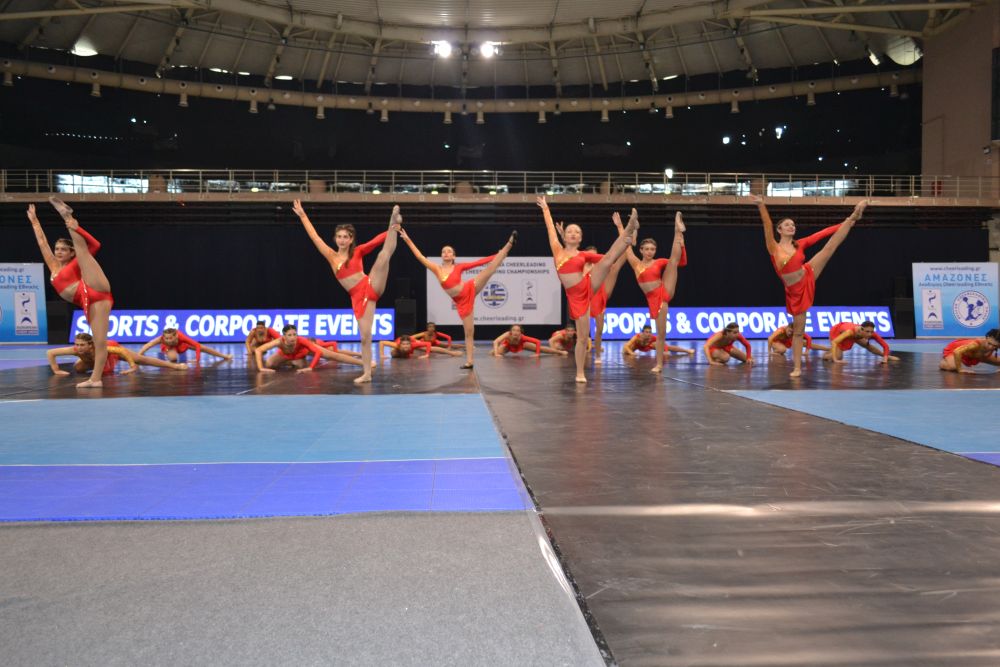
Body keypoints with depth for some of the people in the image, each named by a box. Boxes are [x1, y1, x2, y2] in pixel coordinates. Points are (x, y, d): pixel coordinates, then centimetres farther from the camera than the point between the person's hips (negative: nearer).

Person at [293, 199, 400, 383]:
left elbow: (377, 240, -1)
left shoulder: (357, 252, 7)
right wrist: (302, 216, 14)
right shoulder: (332, 256, 11)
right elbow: (314, 236, 12)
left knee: (384, 255, -21)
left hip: (371, 286, -1)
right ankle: (367, 373, 4)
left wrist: (392, 229, -16)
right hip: (358, 298, 2)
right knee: (365, 337, -2)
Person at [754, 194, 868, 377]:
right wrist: (761, 206, -36)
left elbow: (822, 233, 7)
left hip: (808, 277, 4)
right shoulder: (774, 248, -10)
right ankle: (797, 367, 10)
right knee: (798, 331, 2)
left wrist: (847, 222, 10)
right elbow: (767, 227, -23)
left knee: (830, 246, 1)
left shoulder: (799, 244, 3)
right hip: (794, 291, -3)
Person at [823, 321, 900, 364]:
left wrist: (885, 358, -35)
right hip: (836, 331, -5)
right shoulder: (850, 331, -47)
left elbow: (885, 345, -24)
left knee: (867, 345, 16)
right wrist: (835, 360, -59)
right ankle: (825, 355, 12)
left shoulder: (872, 334, -32)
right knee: (838, 357, -19)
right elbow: (834, 342, -52)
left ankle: (887, 356, 40)